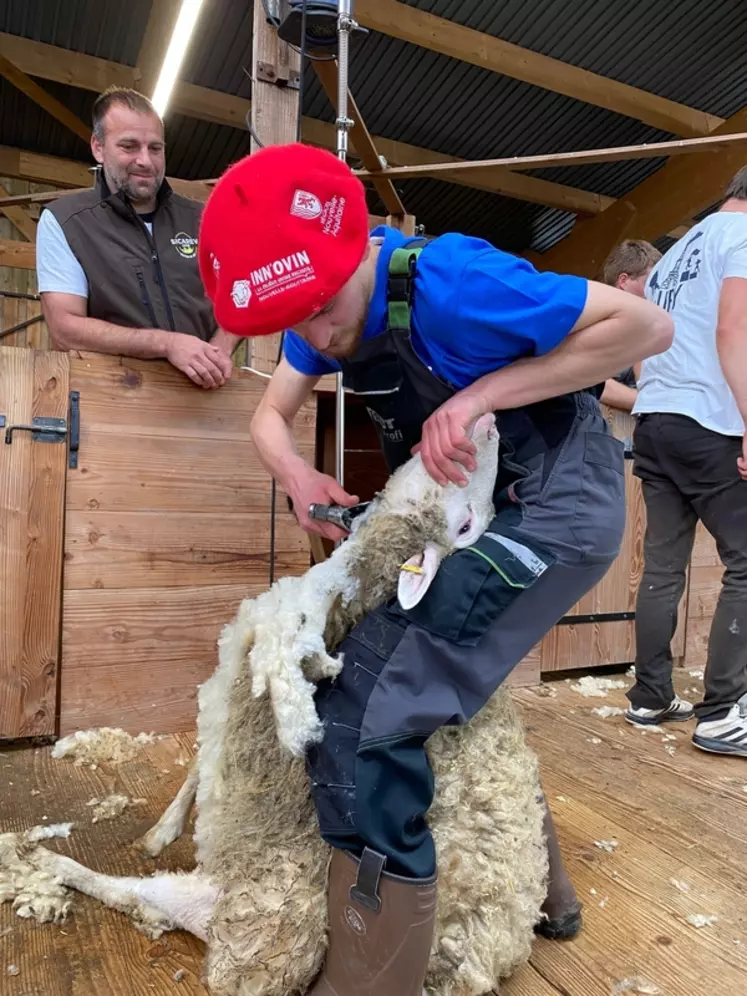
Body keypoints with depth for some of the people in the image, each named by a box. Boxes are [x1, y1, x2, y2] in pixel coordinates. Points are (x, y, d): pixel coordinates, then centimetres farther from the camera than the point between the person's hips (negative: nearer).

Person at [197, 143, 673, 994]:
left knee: (363, 703, -18)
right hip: (469, 505, 9)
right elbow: (270, 418, 4)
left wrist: (479, 394, -26)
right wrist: (297, 473, -19)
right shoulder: (327, 309, 0)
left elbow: (649, 325, -20)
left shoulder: (449, 284, -24)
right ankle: (542, 886, 42)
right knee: (439, 684, 22)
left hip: (557, 502, -9)